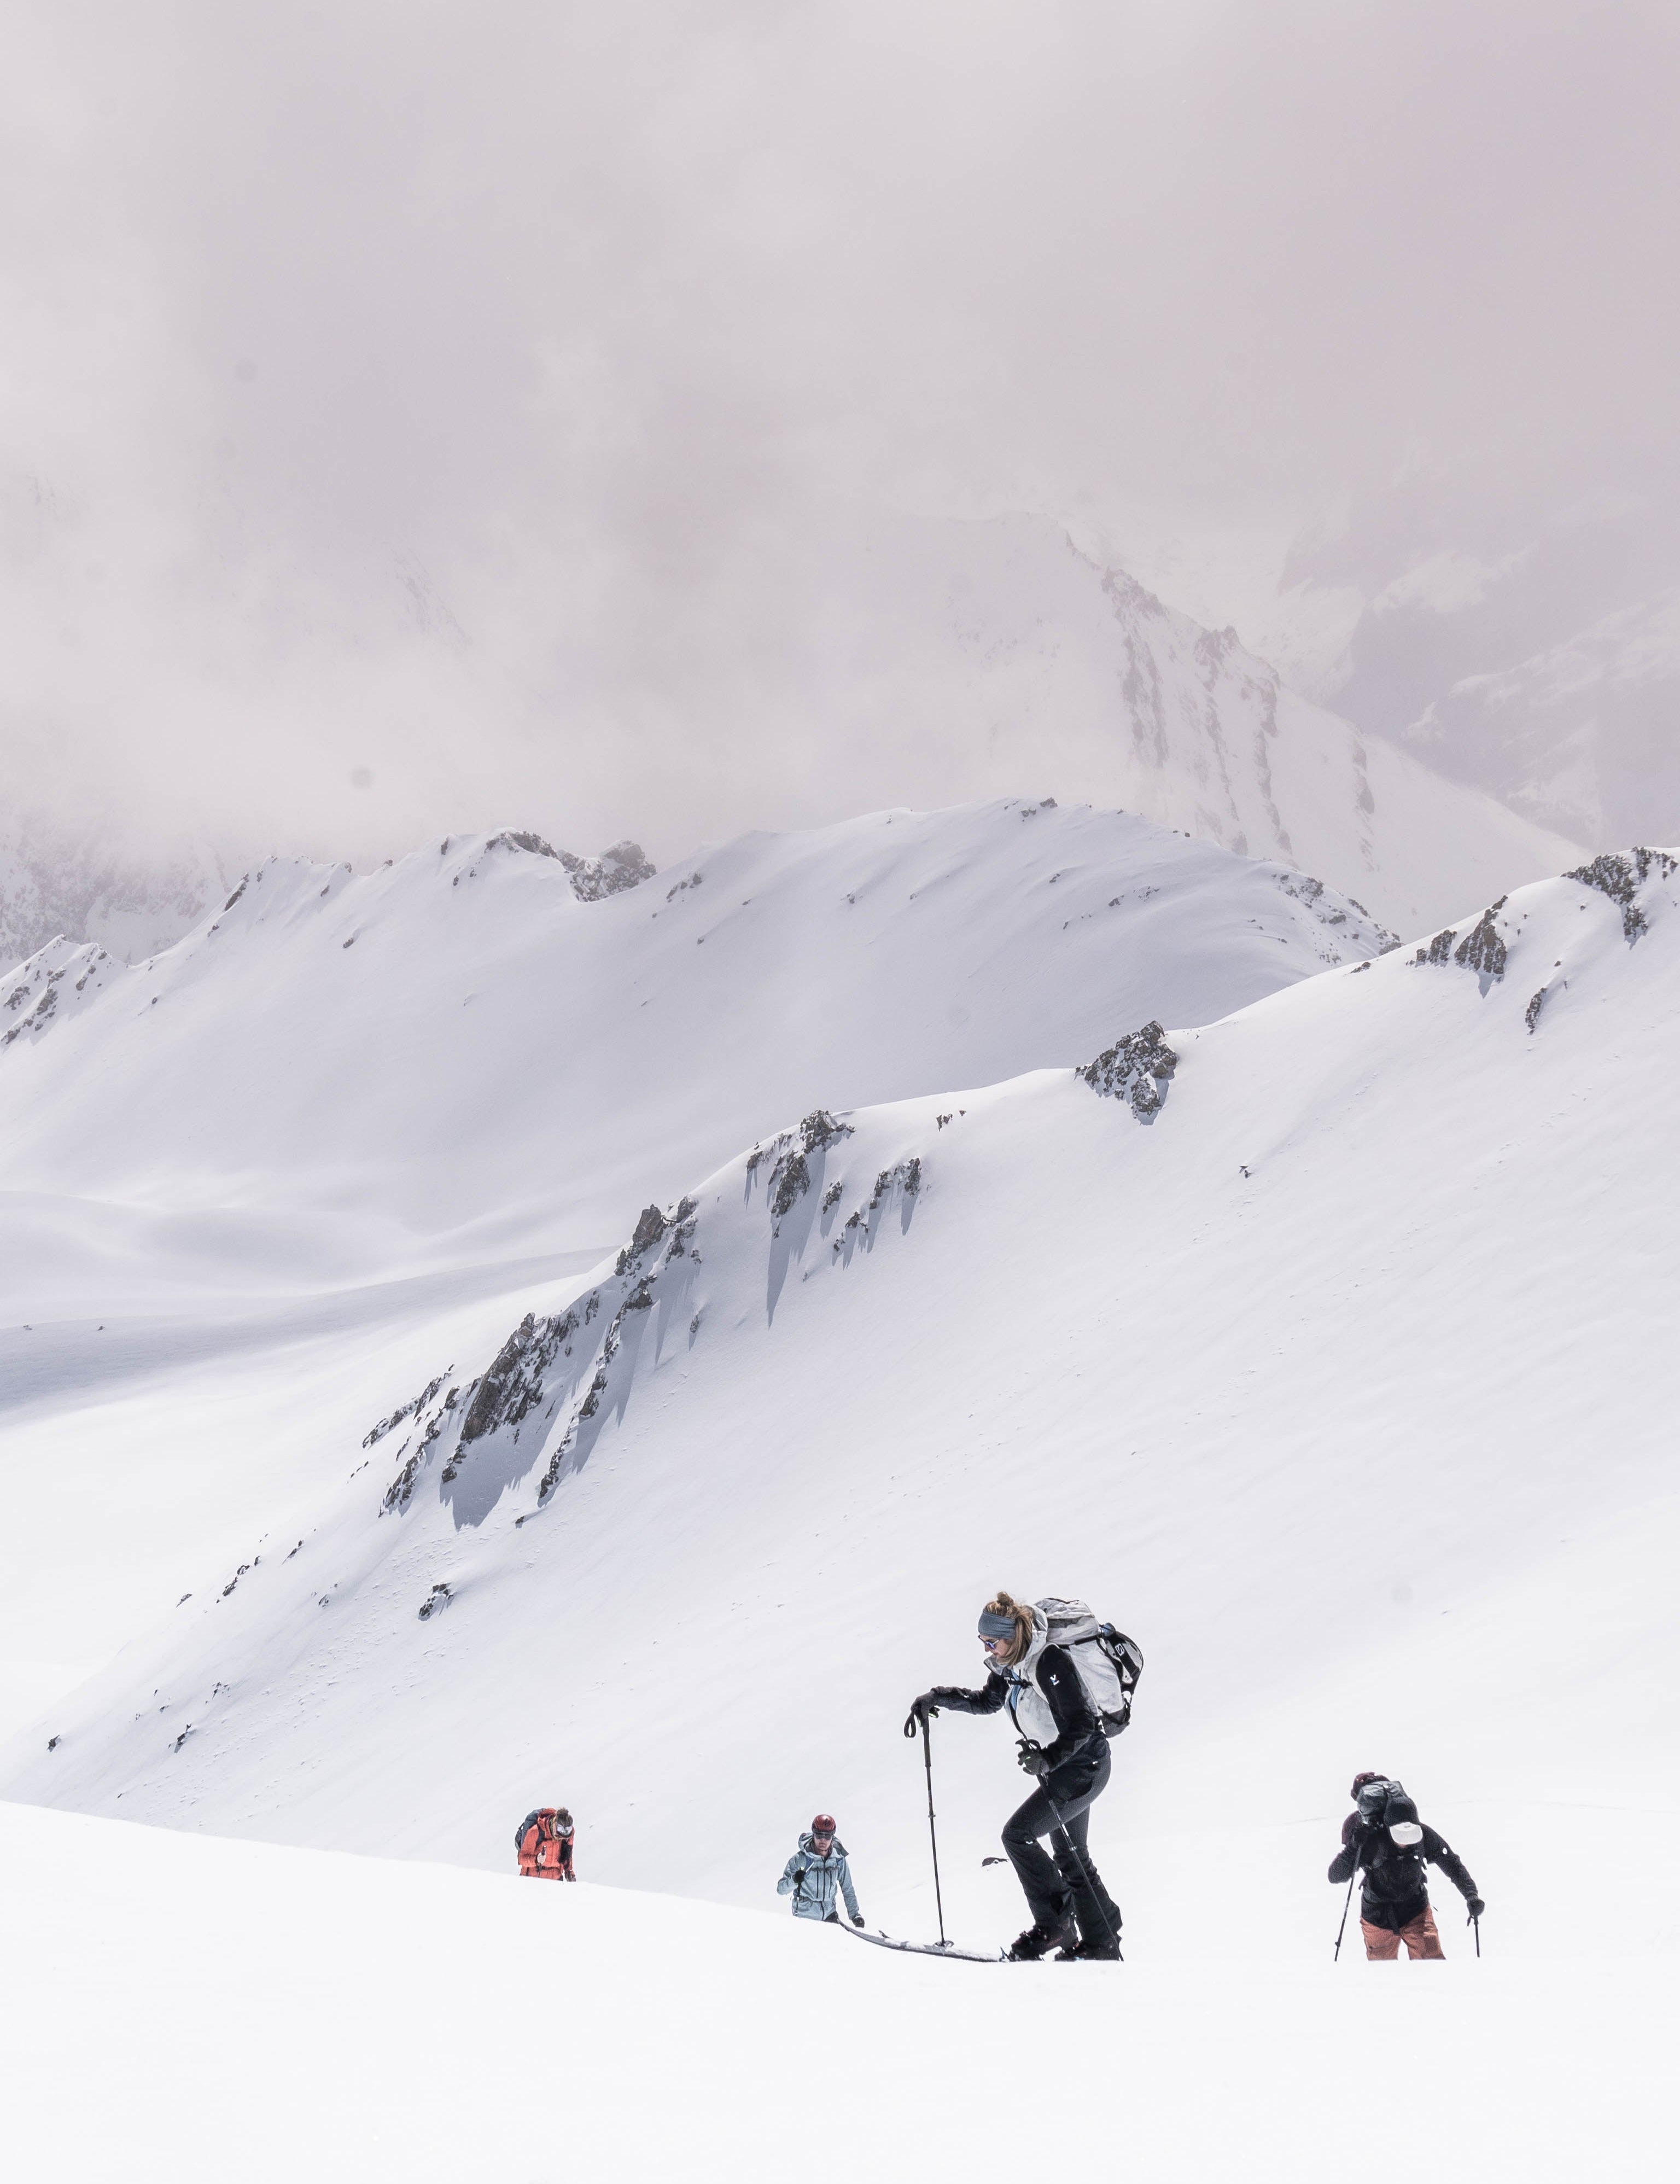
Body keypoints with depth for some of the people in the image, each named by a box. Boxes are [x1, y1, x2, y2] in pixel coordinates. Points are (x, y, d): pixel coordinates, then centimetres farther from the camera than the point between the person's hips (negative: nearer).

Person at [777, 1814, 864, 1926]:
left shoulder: (839, 1859, -4)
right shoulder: (801, 1858, -14)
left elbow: (848, 1889, 10)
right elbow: (781, 1889, -14)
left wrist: (855, 1914, 9)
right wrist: (794, 1880, -33)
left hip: (829, 1914, 3)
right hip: (805, 1916, -3)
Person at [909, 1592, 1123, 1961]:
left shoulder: (1050, 1661, -27)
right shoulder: (1009, 1665, 0)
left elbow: (1081, 1724, -26)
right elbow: (987, 1701, 16)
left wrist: (1048, 1758, -36)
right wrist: (939, 1697, 5)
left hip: (1084, 1765, -9)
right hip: (1060, 1765, 9)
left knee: (1017, 1833, -13)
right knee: (1071, 1858, 16)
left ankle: (1053, 1922, -2)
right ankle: (1101, 1944, 27)